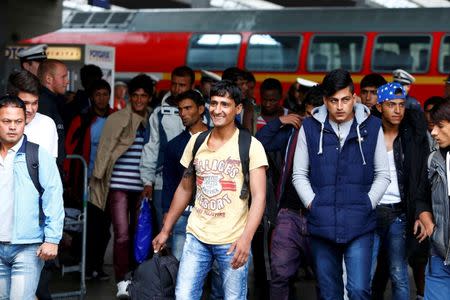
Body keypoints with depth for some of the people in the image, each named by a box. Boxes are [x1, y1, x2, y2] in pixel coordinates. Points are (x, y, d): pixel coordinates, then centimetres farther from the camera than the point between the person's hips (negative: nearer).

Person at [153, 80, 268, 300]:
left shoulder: (250, 146, -6)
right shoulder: (196, 141, 8)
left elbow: (258, 197, -12)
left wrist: (246, 238, -25)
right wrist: (165, 231, 16)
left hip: (232, 241, -4)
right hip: (197, 236, 4)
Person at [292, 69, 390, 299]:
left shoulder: (371, 127, 2)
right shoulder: (310, 127, 4)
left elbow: (382, 175, 7)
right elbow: (299, 174, 8)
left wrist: (367, 205, -3)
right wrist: (312, 204, -4)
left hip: (360, 226, -1)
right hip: (322, 225, 2)